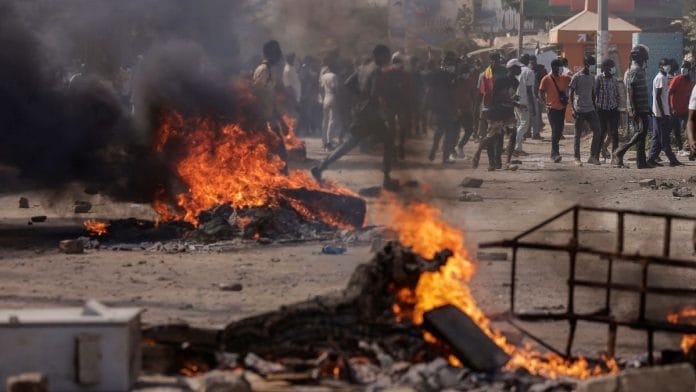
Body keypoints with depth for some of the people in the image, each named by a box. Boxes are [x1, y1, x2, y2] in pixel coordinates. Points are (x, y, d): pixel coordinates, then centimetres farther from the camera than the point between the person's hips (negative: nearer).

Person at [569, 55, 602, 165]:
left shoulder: (592, 78, 13)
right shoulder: (577, 77, -6)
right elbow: (571, 94, -6)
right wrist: (573, 109, -12)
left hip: (590, 110, 6)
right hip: (579, 110, -6)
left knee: (597, 131, -2)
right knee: (578, 135, -1)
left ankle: (593, 157, 6)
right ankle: (577, 158, 6)